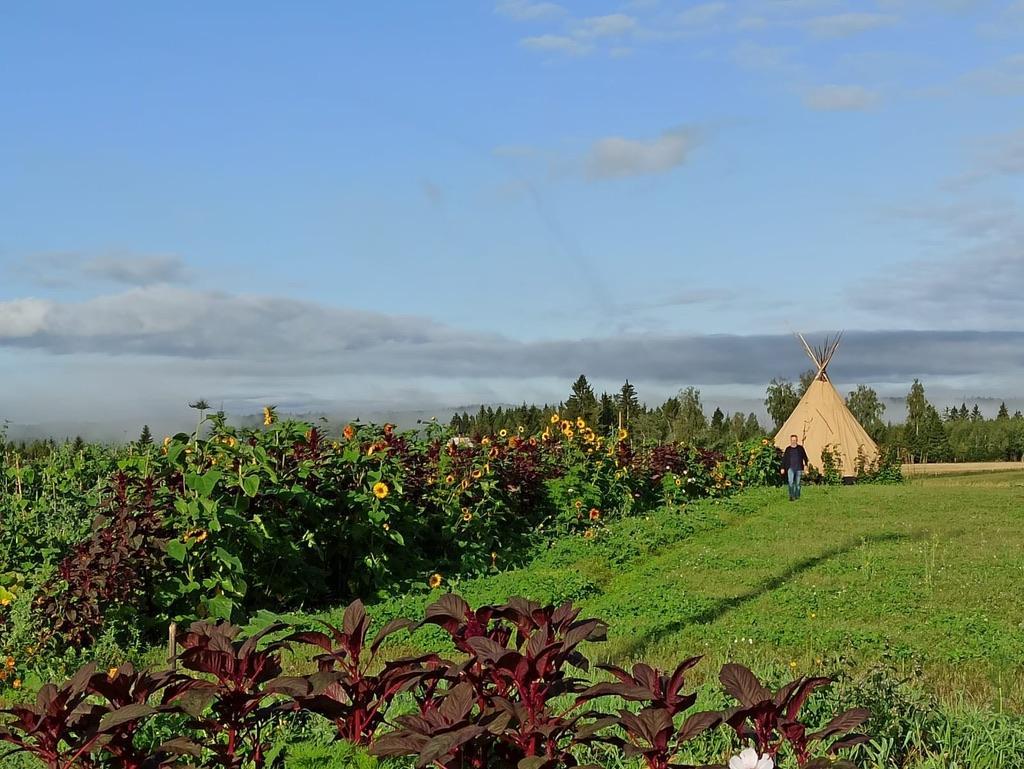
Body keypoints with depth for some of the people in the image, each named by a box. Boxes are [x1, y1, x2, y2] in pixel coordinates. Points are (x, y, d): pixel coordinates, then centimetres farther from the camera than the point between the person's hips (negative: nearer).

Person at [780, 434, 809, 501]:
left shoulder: (800, 448, 6)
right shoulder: (788, 449, 7)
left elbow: (805, 457, 11)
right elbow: (784, 459, 10)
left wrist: (805, 465, 0)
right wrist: (783, 468, 6)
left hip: (799, 468, 1)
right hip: (790, 468, 0)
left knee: (797, 483, 6)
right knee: (790, 482, -13)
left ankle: (797, 496, 18)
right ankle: (791, 496, -14)